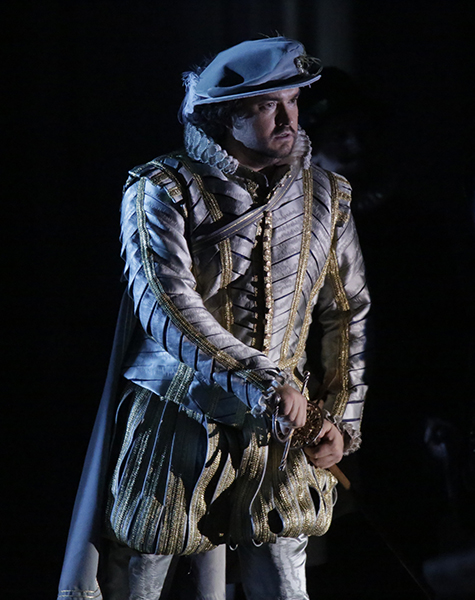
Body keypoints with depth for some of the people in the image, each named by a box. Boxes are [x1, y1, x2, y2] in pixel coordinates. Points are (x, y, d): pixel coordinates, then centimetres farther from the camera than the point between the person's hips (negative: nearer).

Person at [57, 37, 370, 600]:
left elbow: (348, 315, 14)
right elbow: (168, 307, -20)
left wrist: (342, 420, 6)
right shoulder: (162, 191, -8)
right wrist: (267, 383, -24)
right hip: (177, 424, -3)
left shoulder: (324, 198, 6)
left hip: (280, 435, 3)